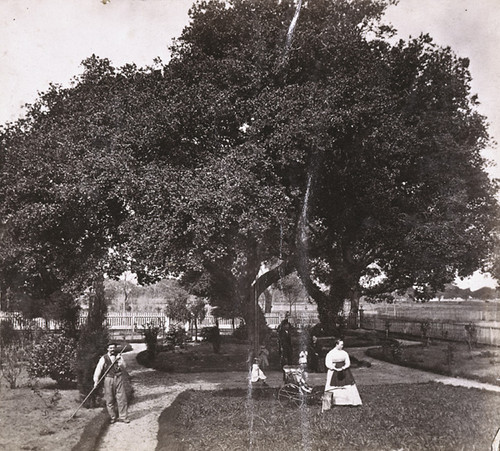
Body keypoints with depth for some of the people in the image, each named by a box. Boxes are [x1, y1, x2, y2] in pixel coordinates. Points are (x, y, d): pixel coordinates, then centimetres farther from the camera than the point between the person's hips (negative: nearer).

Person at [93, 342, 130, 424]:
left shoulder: (119, 357, 10)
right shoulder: (104, 358, 3)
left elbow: (124, 367, 2)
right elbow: (98, 369, 1)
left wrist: (119, 361, -16)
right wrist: (96, 380, -6)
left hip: (119, 378, 1)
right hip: (109, 379, -1)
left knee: (122, 398, -2)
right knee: (109, 399, 4)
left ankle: (123, 416, 6)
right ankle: (113, 417, 18)